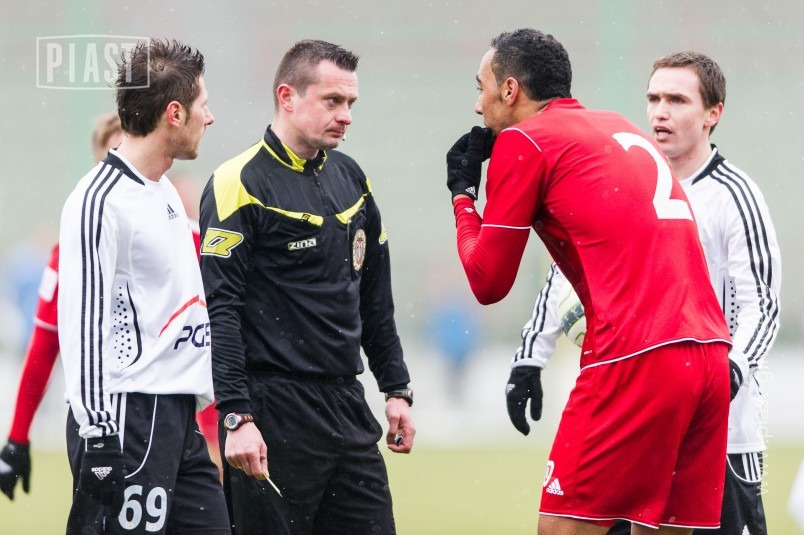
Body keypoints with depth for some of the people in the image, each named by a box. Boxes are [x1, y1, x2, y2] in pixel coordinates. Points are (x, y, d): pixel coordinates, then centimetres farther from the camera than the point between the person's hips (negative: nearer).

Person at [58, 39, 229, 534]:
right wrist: (98, 438, -21)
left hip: (179, 419, 10)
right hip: (128, 417, -10)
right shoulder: (101, 200, -13)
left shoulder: (165, 192, 18)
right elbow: (82, 323, -17)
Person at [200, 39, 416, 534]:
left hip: (347, 404, 7)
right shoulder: (240, 185, -10)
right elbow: (219, 311, -15)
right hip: (274, 414, -7)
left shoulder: (350, 177, 13)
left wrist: (397, 389, 18)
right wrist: (237, 418, -21)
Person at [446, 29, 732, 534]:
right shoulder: (623, 129, 25)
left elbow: (488, 282, 7)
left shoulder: (523, 142, 3)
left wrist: (462, 195, 21)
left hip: (636, 360, -7)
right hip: (710, 351, 7)